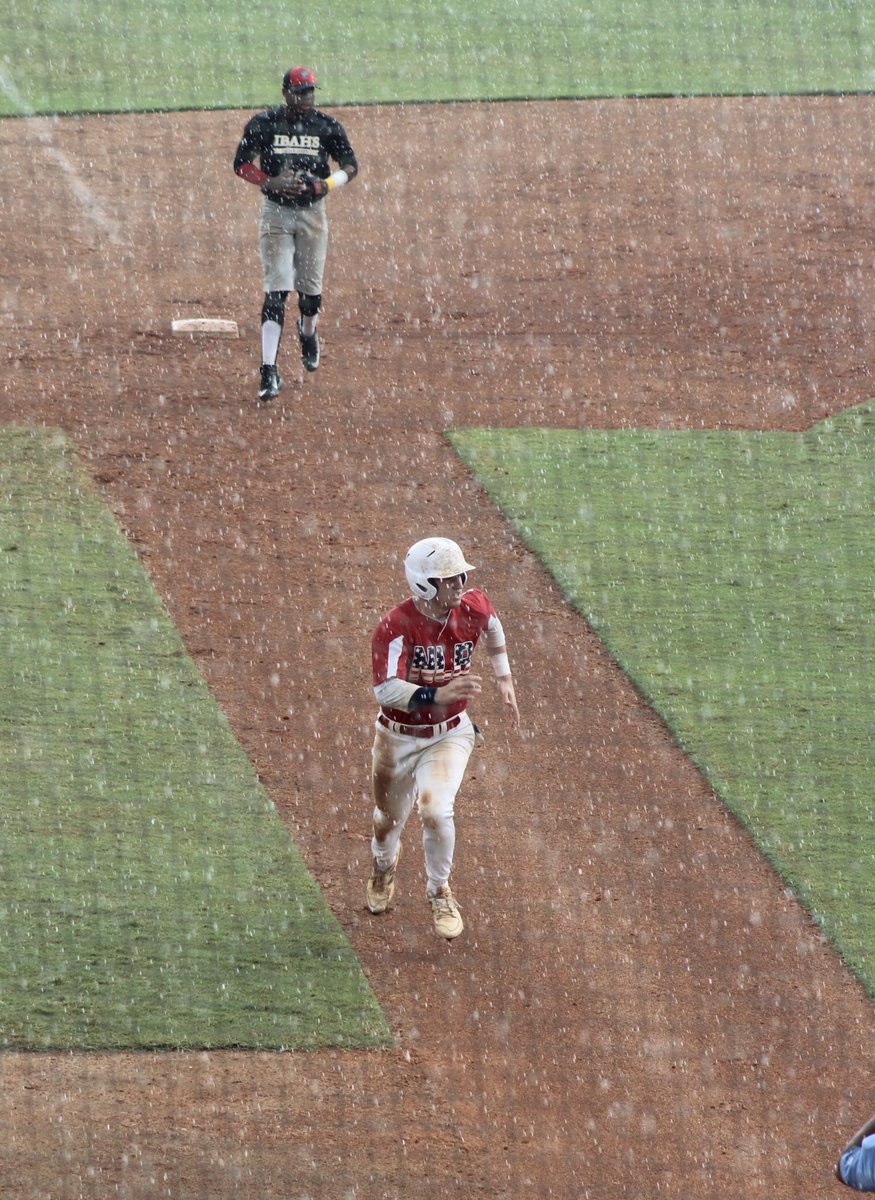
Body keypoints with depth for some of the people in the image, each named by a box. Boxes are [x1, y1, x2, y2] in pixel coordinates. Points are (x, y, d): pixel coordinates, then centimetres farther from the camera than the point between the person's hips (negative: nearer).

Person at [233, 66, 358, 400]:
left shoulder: (326, 126, 0)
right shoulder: (263, 124, -4)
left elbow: (351, 165, 2)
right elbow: (241, 164, -2)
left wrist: (326, 184, -19)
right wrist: (270, 182, -20)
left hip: (312, 212, 2)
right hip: (275, 211, -2)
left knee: (310, 288, 8)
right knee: (276, 289, -12)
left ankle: (308, 333, 44)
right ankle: (269, 370, -15)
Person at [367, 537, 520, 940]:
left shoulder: (472, 608, -12)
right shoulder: (396, 626, -25)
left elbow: (492, 626, 15)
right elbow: (385, 691, -36)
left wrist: (504, 679, 12)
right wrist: (439, 695, -49)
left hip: (449, 736, 1)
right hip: (398, 737, -1)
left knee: (435, 810, -23)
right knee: (389, 820, 18)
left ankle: (440, 893, 3)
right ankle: (384, 865, 56)